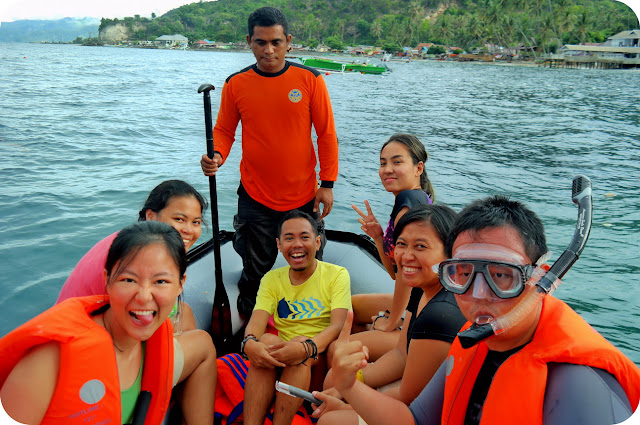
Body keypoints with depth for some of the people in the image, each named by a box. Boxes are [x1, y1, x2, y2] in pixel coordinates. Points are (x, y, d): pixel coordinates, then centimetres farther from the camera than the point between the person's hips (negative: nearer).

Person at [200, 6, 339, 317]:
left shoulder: (310, 80, -5)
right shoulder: (235, 84, -2)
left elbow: (326, 134, -1)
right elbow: (223, 131, 6)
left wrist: (327, 183, -4)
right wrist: (216, 157, -16)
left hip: (303, 195, 0)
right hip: (255, 197, 1)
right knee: (255, 271, 13)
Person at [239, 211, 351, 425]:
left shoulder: (337, 274, 1)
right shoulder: (271, 279, 11)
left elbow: (339, 325, -13)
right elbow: (257, 320, -5)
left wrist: (306, 347, -34)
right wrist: (249, 343, -30)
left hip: (322, 359, -2)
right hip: (281, 359, 2)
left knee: (302, 343, -31)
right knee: (266, 340, -27)